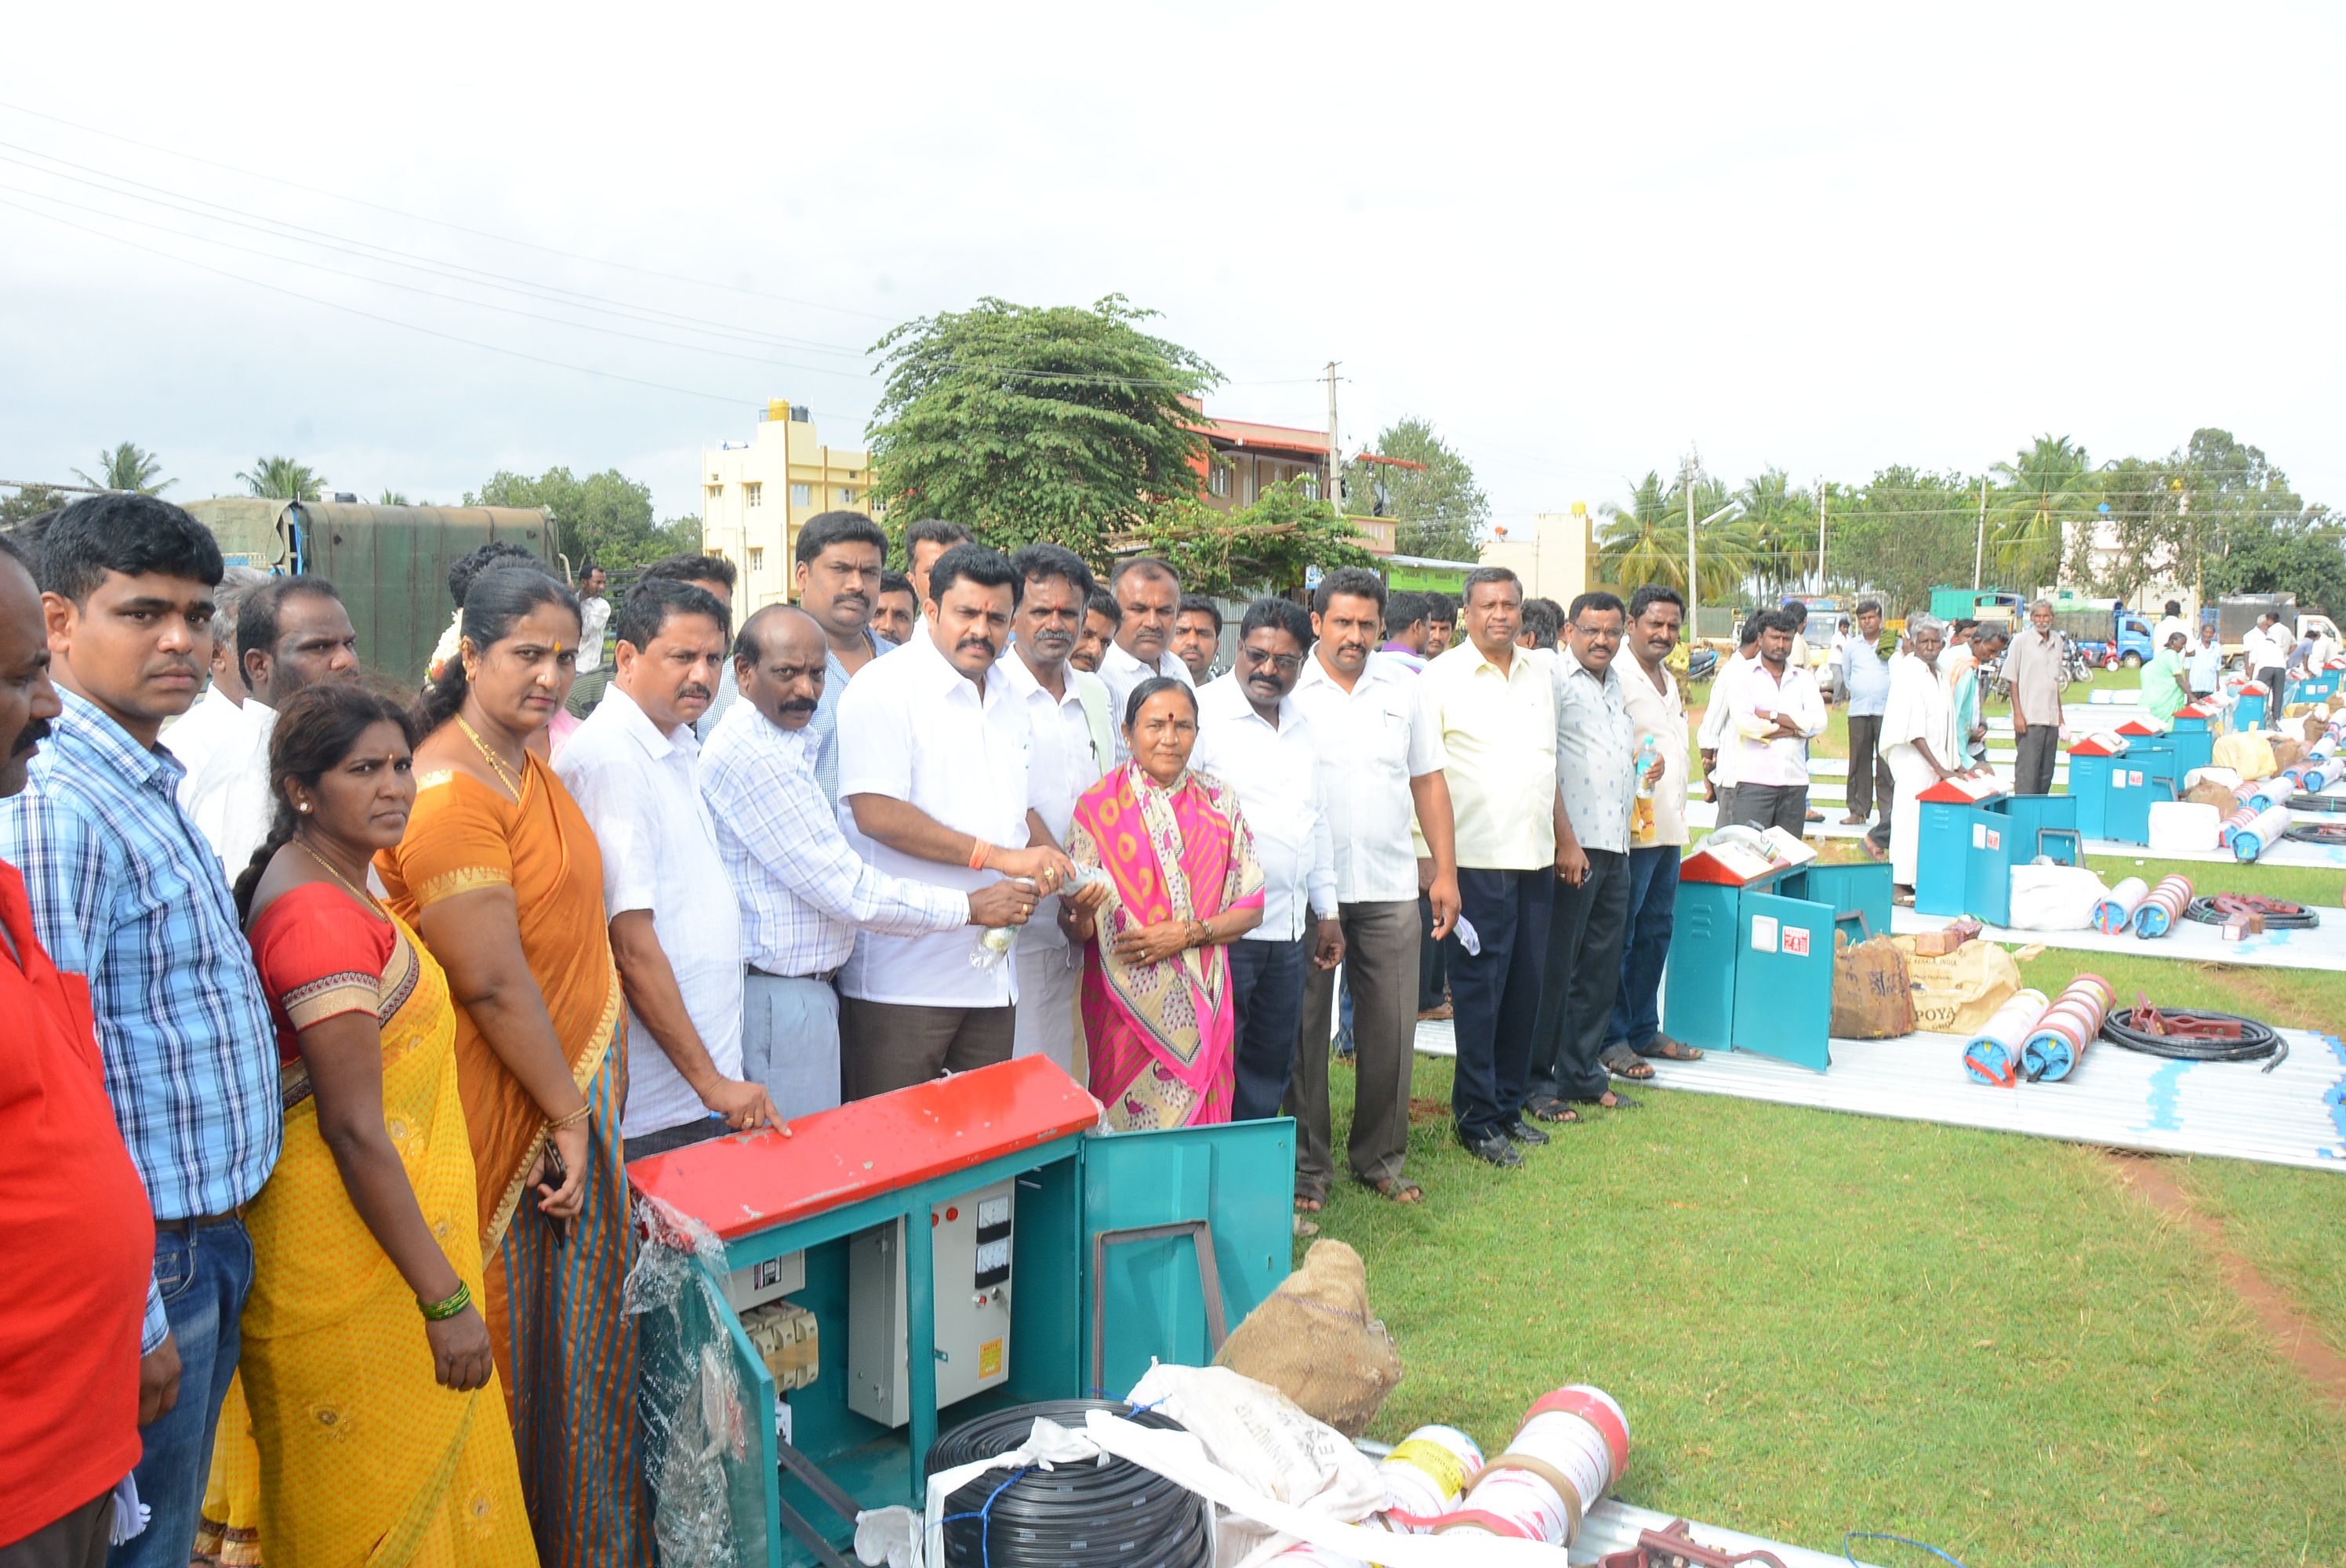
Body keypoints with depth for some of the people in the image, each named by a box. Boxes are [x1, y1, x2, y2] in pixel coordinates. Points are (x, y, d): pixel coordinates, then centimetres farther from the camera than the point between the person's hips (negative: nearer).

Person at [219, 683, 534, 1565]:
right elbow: (355, 1130, -24)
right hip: (356, 1257, -10)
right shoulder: (323, 918, -22)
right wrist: (447, 1298, -21)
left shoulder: (325, 887, 9)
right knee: (377, 1497, 6)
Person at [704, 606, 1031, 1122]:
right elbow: (844, 890, -19)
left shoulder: (788, 745, 16)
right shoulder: (752, 754, -18)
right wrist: (972, 907, -12)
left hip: (810, 985, 10)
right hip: (779, 997, -10)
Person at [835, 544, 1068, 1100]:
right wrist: (1000, 856, -19)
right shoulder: (885, 689, -8)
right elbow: (876, 813, -19)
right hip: (903, 973, -7)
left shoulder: (1009, 702, 17)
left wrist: (1059, 867, 7)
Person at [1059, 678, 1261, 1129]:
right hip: (1125, 1004, -2)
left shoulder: (1219, 804, 7)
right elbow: (1076, 931, -3)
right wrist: (1079, 912, -25)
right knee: (1124, 1140, -3)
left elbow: (1251, 907, 7)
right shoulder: (1098, 807, -2)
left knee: (1201, 1136, 3)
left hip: (1202, 1006, 2)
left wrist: (1188, 933, -9)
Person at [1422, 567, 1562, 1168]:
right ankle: (1476, 1118, 10)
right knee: (1479, 990, -1)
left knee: (1525, 987, 11)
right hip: (1477, 860, -6)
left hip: (1535, 858, 6)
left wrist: (1565, 841, 18)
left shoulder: (1540, 674, 14)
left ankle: (1509, 1105, 24)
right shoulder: (1442, 676, -5)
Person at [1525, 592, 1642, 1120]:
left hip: (1615, 847, 8)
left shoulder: (1618, 685, 20)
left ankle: (1582, 1073, 23)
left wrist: (1648, 763, 15)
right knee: (1554, 968, -3)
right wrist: (1566, 842, -19)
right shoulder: (1554, 677, -7)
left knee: (1601, 968, 12)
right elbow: (1541, 765, -16)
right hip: (1571, 847, -8)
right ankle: (1535, 1083, 6)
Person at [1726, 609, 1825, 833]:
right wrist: (1793, 727, -3)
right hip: (1755, 781, -4)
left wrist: (1770, 716, -6)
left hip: (1795, 781, 4)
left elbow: (1818, 723, 0)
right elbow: (1743, 723, -13)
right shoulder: (1743, 677, 4)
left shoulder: (1804, 679, 15)